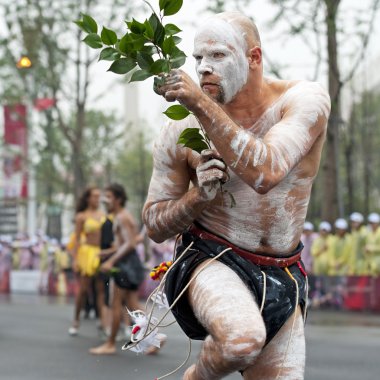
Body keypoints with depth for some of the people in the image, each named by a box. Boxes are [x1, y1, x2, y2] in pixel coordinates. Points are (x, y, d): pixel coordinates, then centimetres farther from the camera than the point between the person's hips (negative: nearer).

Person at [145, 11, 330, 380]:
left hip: (280, 278, 2)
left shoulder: (304, 100, -10)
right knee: (243, 338, -34)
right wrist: (198, 195, -19)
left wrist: (202, 105, -32)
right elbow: (155, 226, 1)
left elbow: (264, 173, -27)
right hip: (211, 262, -2)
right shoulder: (180, 132, -7)